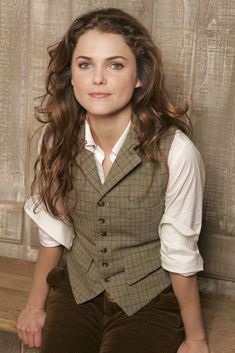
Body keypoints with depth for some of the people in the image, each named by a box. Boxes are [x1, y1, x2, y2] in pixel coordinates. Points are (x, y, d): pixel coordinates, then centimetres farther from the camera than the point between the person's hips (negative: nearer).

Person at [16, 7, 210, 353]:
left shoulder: (176, 152, -24)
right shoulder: (58, 138, -10)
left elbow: (181, 255, -14)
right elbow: (53, 231, 2)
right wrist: (36, 305, 10)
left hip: (149, 302, -3)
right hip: (75, 290, 3)